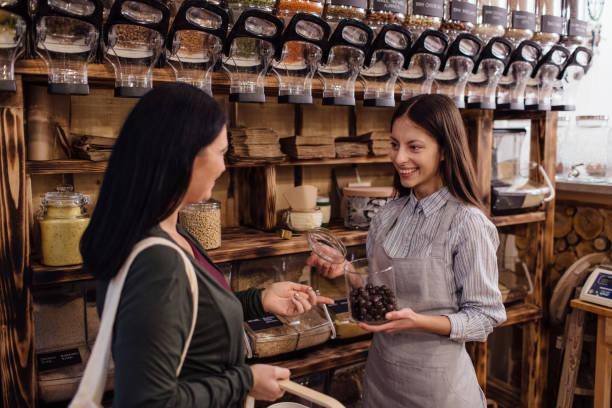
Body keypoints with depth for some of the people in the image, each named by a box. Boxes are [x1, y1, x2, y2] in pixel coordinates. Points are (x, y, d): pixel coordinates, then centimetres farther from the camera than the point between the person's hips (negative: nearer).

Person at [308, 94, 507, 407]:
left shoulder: (468, 223, -20)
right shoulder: (390, 214, -2)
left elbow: (485, 316, -15)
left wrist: (418, 321, -28)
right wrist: (344, 270, -7)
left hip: (434, 377, -5)